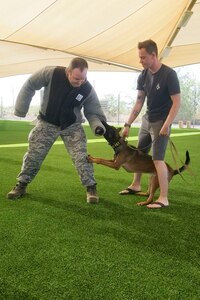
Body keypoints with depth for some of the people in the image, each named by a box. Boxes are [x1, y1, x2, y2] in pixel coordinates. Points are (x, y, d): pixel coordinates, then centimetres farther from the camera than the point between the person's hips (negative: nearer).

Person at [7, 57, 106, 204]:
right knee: (33, 155, 4)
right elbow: (30, 85, -10)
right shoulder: (51, 73, -24)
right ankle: (22, 184, 22)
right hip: (47, 123, 0)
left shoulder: (88, 90, -19)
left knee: (81, 157, -11)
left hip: (72, 126, 0)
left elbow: (92, 112, -5)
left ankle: (91, 187, 5)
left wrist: (97, 125, -27)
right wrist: (20, 109, -8)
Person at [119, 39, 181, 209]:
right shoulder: (143, 76, 1)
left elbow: (177, 102, -17)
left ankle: (164, 198, -5)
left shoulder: (169, 74, -18)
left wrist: (166, 125, -23)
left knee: (157, 158, -13)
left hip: (161, 122, -7)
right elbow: (139, 102, 5)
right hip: (147, 120, 7)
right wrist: (128, 124, 1)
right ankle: (136, 185, 34)